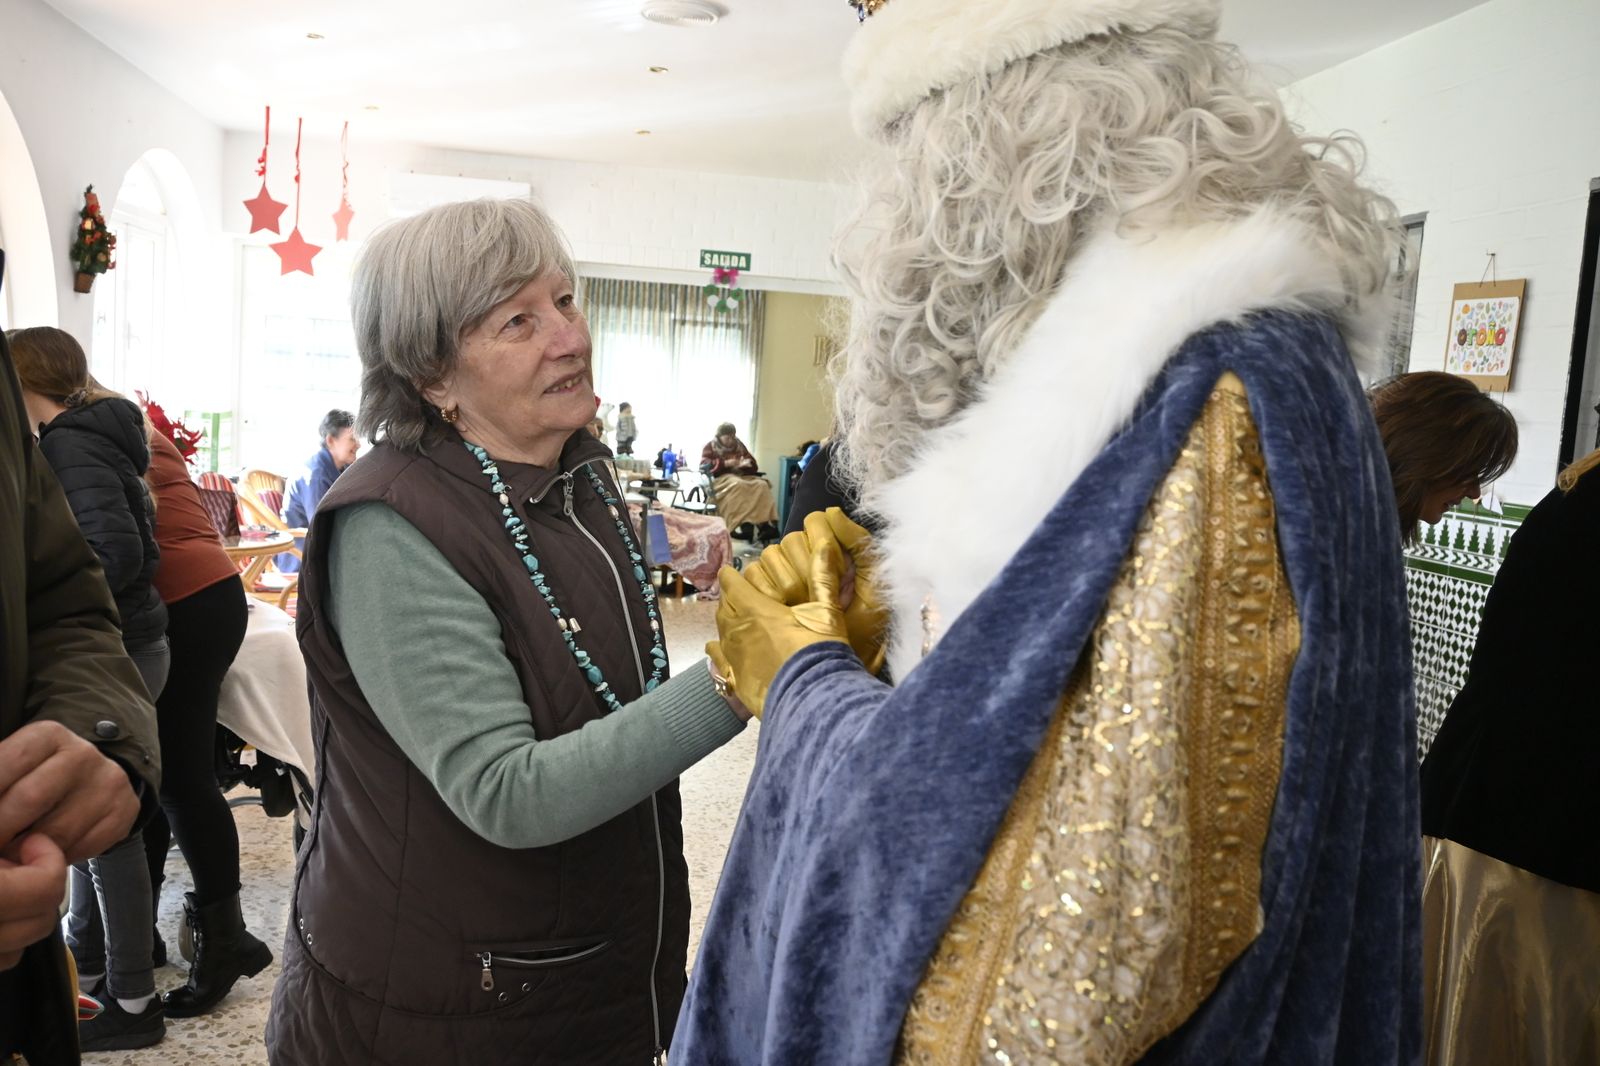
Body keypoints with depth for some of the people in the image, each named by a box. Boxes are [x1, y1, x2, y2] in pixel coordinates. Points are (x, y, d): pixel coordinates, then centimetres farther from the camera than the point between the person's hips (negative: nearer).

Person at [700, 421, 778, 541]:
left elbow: (752, 463, 22)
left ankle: (764, 522, -39)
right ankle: (741, 524, -49)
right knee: (738, 485, -41)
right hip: (721, 478, -5)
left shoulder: (739, 445, 23)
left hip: (742, 476, 5)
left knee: (762, 485, -27)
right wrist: (726, 463, -15)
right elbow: (704, 465, -4)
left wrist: (747, 463, -5)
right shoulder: (711, 446, 10)